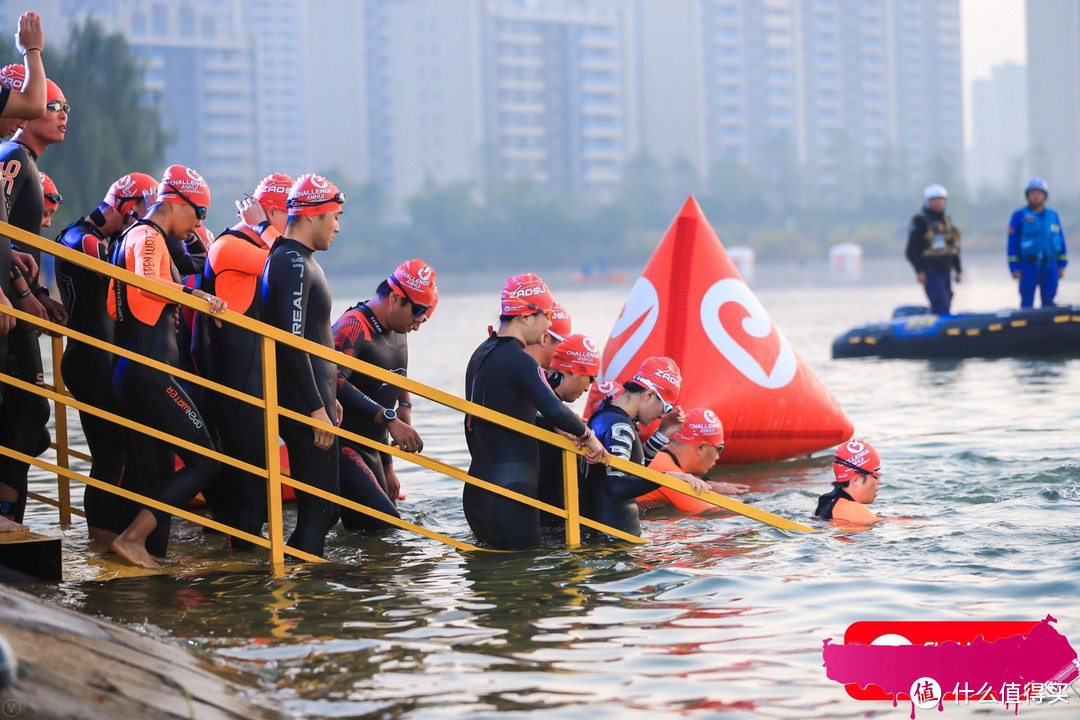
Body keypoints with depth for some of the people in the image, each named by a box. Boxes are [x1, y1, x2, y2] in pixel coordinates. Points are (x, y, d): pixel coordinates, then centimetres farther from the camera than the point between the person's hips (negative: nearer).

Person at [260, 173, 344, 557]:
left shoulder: (299, 260, 18)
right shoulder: (293, 264, -14)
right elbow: (292, 344, -21)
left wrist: (328, 397, 24)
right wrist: (316, 408, -21)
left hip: (312, 399, 10)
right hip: (304, 403, -10)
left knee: (321, 506, 13)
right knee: (320, 507, -9)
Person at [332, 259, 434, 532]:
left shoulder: (398, 334, 17)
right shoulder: (352, 326, -14)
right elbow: (334, 382, -31)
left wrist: (387, 467, 26)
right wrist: (389, 419, -34)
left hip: (370, 452, 10)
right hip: (342, 448, -10)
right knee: (387, 528, -21)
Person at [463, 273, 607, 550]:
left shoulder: (481, 354, 16)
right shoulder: (519, 361, -15)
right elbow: (554, 410, -27)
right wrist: (587, 435, -10)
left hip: (476, 491, 9)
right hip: (509, 494, -9)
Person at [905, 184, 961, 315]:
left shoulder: (947, 221, 17)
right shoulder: (920, 222, -5)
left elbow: (954, 248, 23)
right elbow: (911, 251, -9)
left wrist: (958, 270, 18)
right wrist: (919, 271, -18)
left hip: (946, 270, 7)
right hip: (930, 271, -7)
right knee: (941, 306, -17)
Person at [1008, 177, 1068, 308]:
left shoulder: (1053, 216, 13)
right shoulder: (1019, 216, 2)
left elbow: (1061, 240, 15)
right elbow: (1013, 243, 0)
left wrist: (1062, 264, 9)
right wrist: (1014, 267, -7)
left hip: (1050, 267, 3)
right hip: (1028, 267, -3)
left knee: (1049, 302, 2)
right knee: (1027, 303, -2)